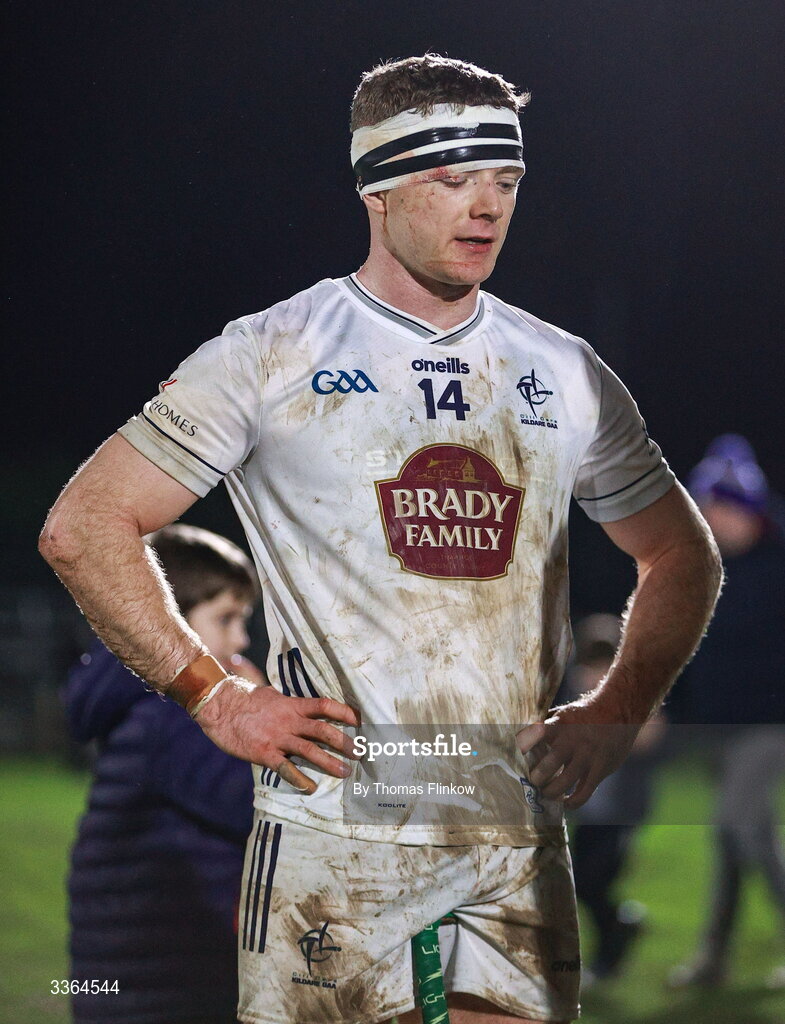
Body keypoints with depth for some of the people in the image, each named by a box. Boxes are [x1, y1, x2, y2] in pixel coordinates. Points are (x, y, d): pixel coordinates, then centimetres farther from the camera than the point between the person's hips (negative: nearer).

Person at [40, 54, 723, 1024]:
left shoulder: (562, 373, 12)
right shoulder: (270, 355, 0)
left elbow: (683, 556, 23)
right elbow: (83, 529, -2)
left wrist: (617, 711, 8)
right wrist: (217, 700, -6)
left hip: (521, 839, 4)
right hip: (339, 833, -3)